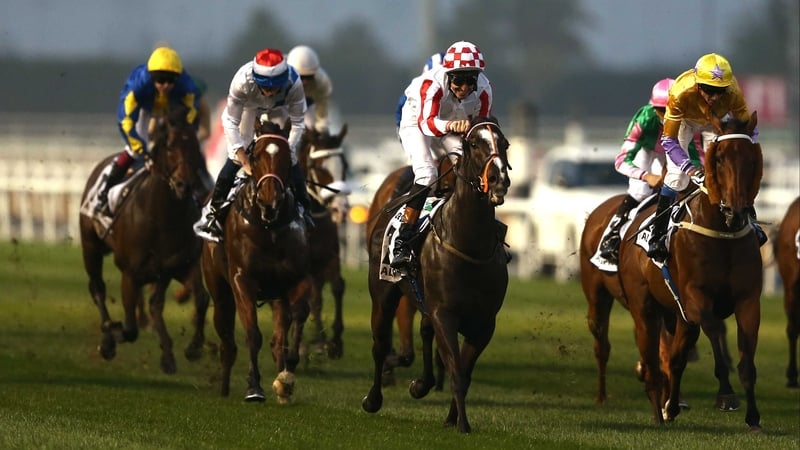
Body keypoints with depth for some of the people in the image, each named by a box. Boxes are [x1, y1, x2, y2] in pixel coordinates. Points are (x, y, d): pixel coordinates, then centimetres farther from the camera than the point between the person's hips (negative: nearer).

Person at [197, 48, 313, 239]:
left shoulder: (294, 84, -40)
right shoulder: (242, 81, -43)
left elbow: (297, 124, -25)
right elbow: (230, 122, -33)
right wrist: (245, 161, -38)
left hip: (279, 110, 1)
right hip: (249, 107, -1)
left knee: (290, 160, -7)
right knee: (234, 159, -8)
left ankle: (303, 209, 10)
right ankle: (213, 211, 5)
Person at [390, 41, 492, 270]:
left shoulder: (483, 90, -25)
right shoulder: (432, 84, -39)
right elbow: (426, 122, -50)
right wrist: (451, 125, -68)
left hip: (456, 125, 5)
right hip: (417, 120, -5)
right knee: (426, 174, -25)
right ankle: (401, 244, -25)